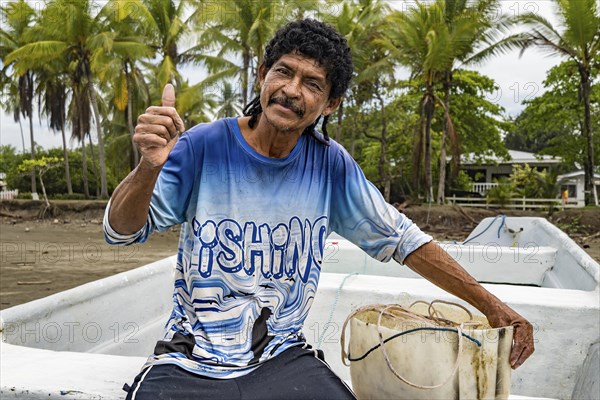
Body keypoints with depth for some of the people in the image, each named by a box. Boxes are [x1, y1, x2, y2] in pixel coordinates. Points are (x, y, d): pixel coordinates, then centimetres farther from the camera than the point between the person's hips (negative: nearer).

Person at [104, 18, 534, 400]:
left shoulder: (330, 163, -6)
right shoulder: (204, 146, -12)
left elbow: (399, 238, 1)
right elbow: (121, 231, -13)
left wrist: (491, 305, 0)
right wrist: (149, 167, -34)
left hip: (283, 358, 2)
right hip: (190, 365, -1)